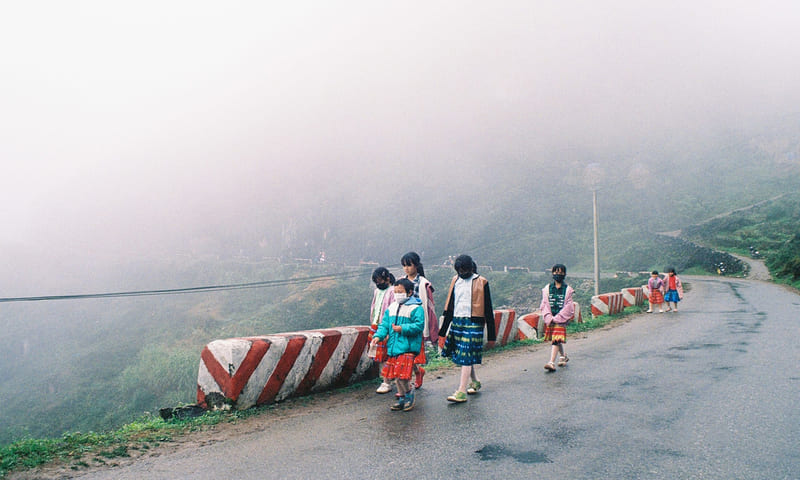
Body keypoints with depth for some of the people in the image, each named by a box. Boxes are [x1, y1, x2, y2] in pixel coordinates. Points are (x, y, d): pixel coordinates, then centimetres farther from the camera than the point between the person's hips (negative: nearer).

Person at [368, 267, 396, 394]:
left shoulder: (392, 292, -10)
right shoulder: (377, 291, 15)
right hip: (375, 326, 8)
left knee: (384, 356, -5)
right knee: (378, 356, 9)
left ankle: (387, 383, 2)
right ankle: (384, 381, 19)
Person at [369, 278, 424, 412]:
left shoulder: (416, 308, -7)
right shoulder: (391, 308, 14)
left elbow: (419, 325, -15)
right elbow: (384, 324, 10)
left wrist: (402, 329, -20)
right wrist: (378, 336, -6)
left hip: (407, 347, -7)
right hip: (393, 347, 7)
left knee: (402, 374, -13)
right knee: (395, 375, 12)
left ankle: (409, 392, 14)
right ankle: (402, 398, 27)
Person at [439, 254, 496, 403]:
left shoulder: (481, 282, -3)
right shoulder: (455, 280, 11)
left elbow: (488, 310, -1)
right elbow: (449, 306, 16)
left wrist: (492, 336, -2)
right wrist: (443, 330, 15)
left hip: (473, 323, -6)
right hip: (457, 322, 6)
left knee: (466, 357, -9)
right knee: (460, 355, 12)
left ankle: (461, 392, -8)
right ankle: (475, 382, 33)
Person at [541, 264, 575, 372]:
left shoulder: (568, 290, 0)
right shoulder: (547, 288, 6)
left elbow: (568, 307, -5)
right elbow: (544, 304, 2)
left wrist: (557, 318, -13)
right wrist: (549, 317, -12)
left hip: (561, 319, -3)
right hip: (550, 319, 3)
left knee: (556, 340, -12)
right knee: (557, 340, 15)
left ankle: (552, 363, -16)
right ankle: (563, 356, 39)